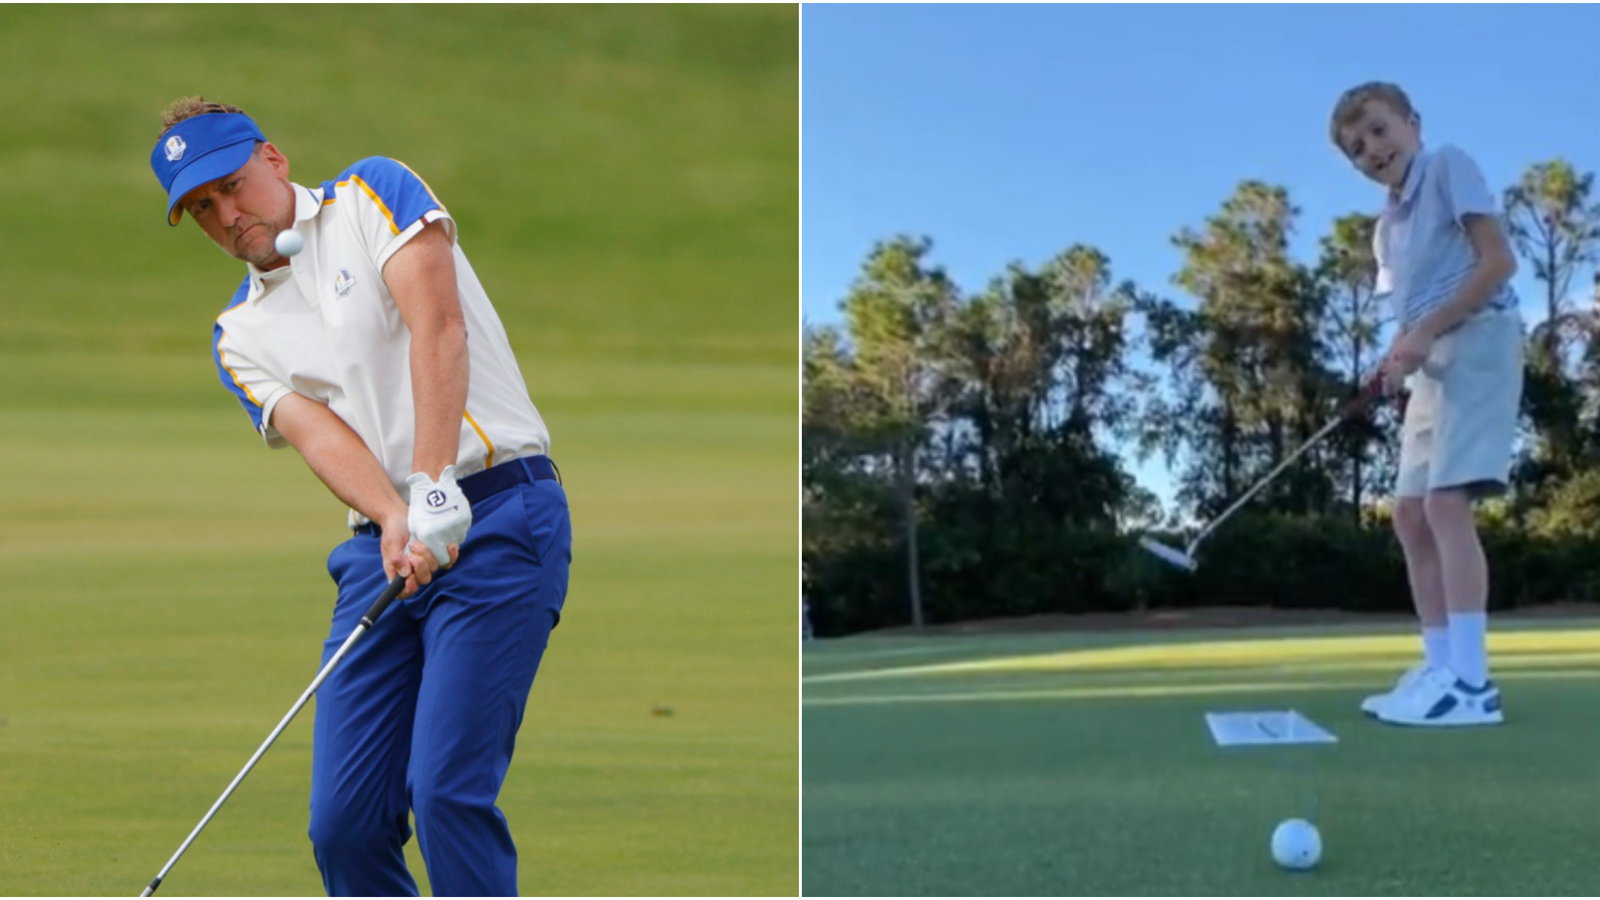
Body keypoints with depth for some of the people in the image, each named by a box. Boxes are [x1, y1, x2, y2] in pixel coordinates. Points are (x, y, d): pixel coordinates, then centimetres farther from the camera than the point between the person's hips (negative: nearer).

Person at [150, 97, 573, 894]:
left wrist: (434, 486, -24)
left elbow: (437, 325, -11)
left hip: (500, 515, -5)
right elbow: (318, 433, -2)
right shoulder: (239, 336, 17)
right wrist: (395, 519, -23)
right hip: (381, 549, 6)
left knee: (447, 790, -16)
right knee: (343, 819, -1)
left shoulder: (374, 194, 5)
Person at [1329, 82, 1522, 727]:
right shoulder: (1388, 227, 21)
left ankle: (1471, 681, -23)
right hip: (1434, 361, 9)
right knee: (1411, 512, 6)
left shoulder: (1449, 166, -2)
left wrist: (1424, 332, -16)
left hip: (1477, 340, -9)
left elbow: (1499, 262, -11)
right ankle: (1440, 669, 9)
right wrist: (1402, 355, -3)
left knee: (1446, 503, -19)